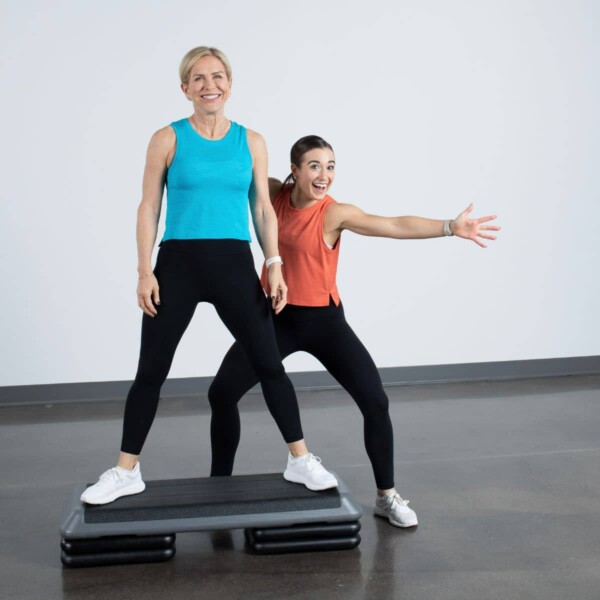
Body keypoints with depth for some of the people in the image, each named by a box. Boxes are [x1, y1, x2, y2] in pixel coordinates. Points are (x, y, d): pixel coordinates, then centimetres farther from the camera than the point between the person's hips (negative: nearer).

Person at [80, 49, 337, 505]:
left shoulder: (251, 142, 8)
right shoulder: (168, 139, 1)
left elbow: (263, 209, 10)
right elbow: (149, 208, 1)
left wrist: (274, 266, -1)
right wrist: (145, 271, -8)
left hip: (234, 263, 2)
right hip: (178, 263, -1)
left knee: (268, 363, 4)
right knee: (151, 370, 4)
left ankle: (301, 461, 19)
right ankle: (126, 472, 17)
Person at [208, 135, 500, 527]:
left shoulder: (335, 213, -17)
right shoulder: (275, 193, -4)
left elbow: (393, 226, -31)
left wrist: (449, 227, -44)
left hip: (323, 320, -3)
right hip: (277, 317, 3)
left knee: (375, 402, -10)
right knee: (222, 392, -4)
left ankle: (387, 496, 11)